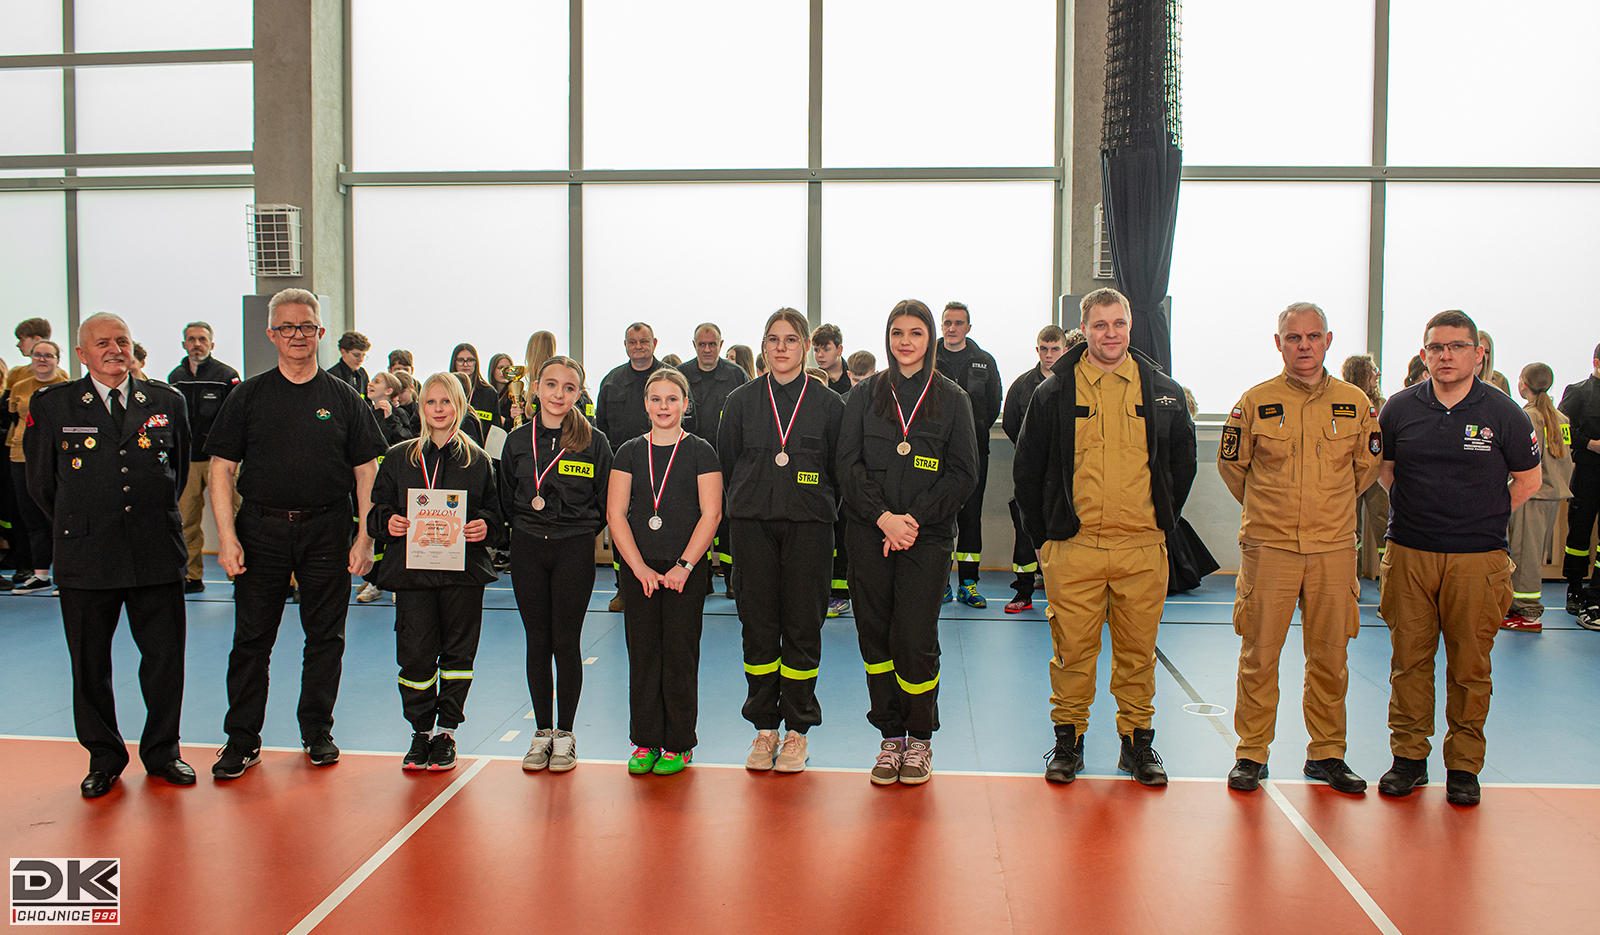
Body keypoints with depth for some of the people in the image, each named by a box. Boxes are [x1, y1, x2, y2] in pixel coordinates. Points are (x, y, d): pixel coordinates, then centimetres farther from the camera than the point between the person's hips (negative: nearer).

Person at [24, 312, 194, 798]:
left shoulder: (166, 402, 6)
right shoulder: (52, 405, 2)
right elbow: (41, 481, 12)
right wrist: (75, 527, 13)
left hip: (157, 553, 1)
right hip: (85, 558, -1)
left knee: (165, 657, 6)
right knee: (89, 665, 8)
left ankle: (162, 751, 23)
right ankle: (103, 757, 25)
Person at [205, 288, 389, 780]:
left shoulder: (343, 398, 6)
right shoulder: (248, 396, 5)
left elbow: (366, 470, 5)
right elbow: (222, 468, 3)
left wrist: (365, 536, -3)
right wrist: (227, 536, -7)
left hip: (326, 530, 0)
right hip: (261, 529, 0)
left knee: (326, 636, 7)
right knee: (252, 638, 4)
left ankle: (317, 732, 21)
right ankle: (242, 739, 15)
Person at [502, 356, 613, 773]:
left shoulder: (594, 441, -3)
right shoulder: (518, 439, 5)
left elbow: (605, 503, 2)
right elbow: (506, 497, 14)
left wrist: (580, 530, -3)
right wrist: (527, 524, 6)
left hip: (575, 550, -2)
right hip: (527, 548, 2)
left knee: (566, 642, 2)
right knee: (537, 641, 8)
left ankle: (565, 734, 14)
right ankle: (542, 732, 19)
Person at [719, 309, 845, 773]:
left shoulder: (828, 403, 4)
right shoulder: (742, 401, 7)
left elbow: (838, 468, 7)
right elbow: (727, 461, 12)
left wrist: (818, 508, 3)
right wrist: (749, 503, 9)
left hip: (808, 526, -1)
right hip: (752, 525, 1)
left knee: (803, 626, 1)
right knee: (758, 626, 4)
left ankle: (797, 729, 13)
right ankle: (764, 728, 16)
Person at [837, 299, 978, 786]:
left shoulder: (952, 399, 7)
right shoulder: (865, 394, 9)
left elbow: (964, 473, 2)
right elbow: (847, 463, 3)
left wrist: (916, 518, -10)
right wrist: (883, 517, -10)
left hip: (928, 536, -2)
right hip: (869, 533, 2)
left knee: (914, 639, -6)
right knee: (875, 634, 3)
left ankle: (920, 737, 14)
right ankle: (890, 736, 17)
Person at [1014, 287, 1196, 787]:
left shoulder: (1163, 392, 7)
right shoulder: (1053, 393, 2)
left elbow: (1183, 463, 17)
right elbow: (1027, 469, 7)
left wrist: (1161, 521, 12)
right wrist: (1044, 537, 4)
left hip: (1142, 548, 2)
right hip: (1073, 548, -1)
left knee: (1138, 651, 10)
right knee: (1073, 649, 5)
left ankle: (1137, 740, 24)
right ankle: (1068, 737, 20)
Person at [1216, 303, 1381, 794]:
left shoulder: (1356, 403, 4)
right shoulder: (1255, 402, 0)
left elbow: (1366, 467, 17)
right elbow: (1231, 465, 10)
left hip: (1334, 550, 2)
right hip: (1268, 548, -2)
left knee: (1329, 657, 9)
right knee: (1259, 656, 2)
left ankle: (1326, 754, 24)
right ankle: (1251, 754, 14)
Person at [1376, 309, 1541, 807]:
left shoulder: (1503, 412, -1)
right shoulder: (1400, 408, 3)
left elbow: (1528, 478, 10)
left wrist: (1484, 520, 6)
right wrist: (1417, 511, 9)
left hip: (1477, 559, -1)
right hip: (1409, 554, 2)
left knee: (1470, 666, 4)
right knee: (1409, 659, 6)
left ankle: (1464, 765, 17)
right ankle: (1409, 756, 17)